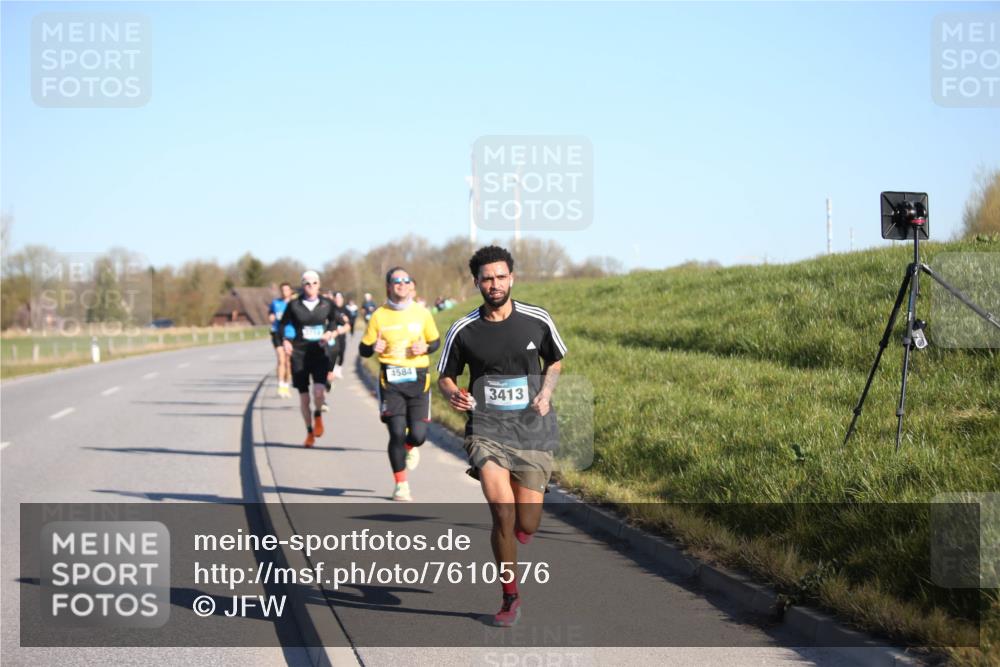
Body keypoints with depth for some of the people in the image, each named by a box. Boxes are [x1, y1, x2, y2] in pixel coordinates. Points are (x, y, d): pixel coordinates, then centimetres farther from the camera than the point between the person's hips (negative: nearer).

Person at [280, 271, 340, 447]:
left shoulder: (327, 304, 3)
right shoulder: (294, 306, -1)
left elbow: (334, 322, 19)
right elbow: (283, 325, 10)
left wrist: (330, 334, 0)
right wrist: (286, 342, -5)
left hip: (319, 353, 0)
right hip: (299, 354, 0)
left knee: (319, 391, -21)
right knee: (304, 397, 4)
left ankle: (318, 415, 12)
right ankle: (309, 432, 22)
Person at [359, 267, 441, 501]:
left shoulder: (422, 313, 5)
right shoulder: (379, 315, 1)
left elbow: (436, 341, 16)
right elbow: (363, 349, 6)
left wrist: (425, 348, -6)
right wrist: (373, 348, -17)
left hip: (418, 378, 1)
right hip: (390, 379, -1)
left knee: (418, 435, -5)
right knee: (397, 433, -8)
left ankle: (410, 447, 35)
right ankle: (401, 485, 8)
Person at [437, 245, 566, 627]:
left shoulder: (538, 320, 1)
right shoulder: (463, 331, -1)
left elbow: (555, 361, 17)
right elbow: (445, 377, 11)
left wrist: (546, 391, -2)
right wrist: (453, 395, -11)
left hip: (533, 429, 1)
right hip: (487, 429, -1)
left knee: (525, 528, -2)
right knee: (501, 508, -20)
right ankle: (510, 598, -3)